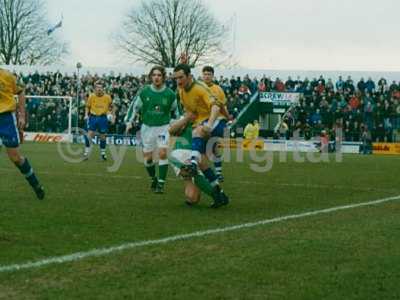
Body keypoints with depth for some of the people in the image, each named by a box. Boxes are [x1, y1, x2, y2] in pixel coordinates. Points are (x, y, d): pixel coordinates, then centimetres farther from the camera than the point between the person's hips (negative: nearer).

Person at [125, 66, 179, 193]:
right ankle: (153, 178, 32)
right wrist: (129, 121, 0)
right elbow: (134, 106, 6)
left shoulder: (170, 94, -5)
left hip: (163, 127, -2)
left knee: (163, 153, -17)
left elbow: (176, 110, 10)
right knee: (148, 157, 7)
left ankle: (161, 183, -10)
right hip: (147, 127, 2)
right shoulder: (144, 92, -5)